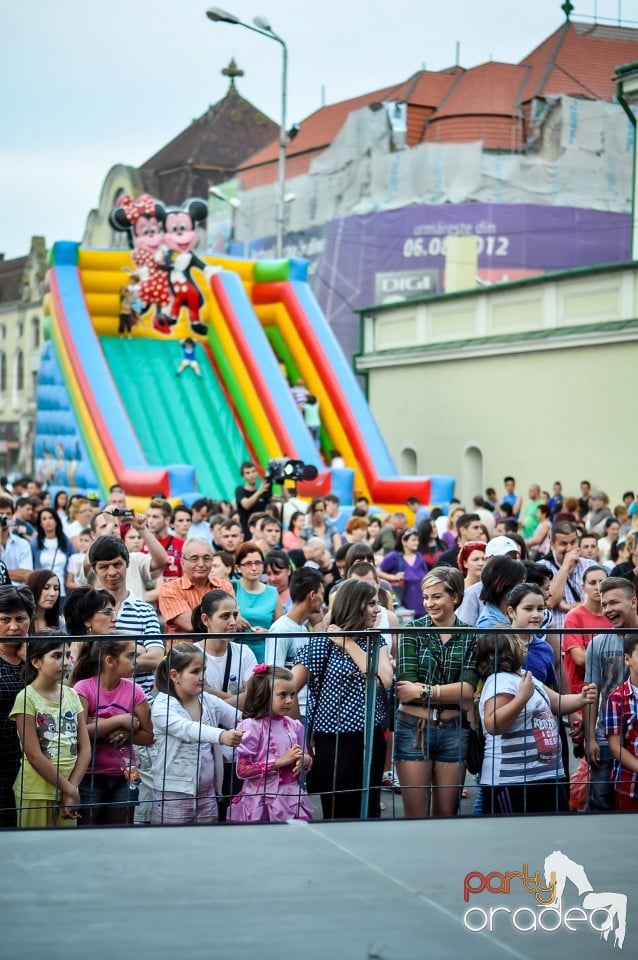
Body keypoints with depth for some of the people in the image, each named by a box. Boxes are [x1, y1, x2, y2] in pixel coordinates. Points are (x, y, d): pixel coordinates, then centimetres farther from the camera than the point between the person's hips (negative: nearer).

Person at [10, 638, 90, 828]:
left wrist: (72, 787, -9)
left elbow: (85, 748, 4)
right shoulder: (27, 698, -9)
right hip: (36, 792, -5)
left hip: (69, 791, 5)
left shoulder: (72, 696, 7)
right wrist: (68, 789, -11)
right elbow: (34, 755, -13)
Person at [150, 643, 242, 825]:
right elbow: (186, 729, -31)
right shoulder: (162, 706, -13)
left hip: (207, 793, 6)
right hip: (173, 795, -6)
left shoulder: (209, 701, 5)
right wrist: (221, 736, -47)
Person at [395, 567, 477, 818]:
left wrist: (424, 691, -15)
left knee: (447, 815, 10)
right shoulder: (413, 629, -2)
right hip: (414, 728, -1)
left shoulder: (471, 636, 1)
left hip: (453, 731, 1)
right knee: (415, 815, 3)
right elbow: (406, 685, -11)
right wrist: (451, 693, -13)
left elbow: (468, 689, -9)